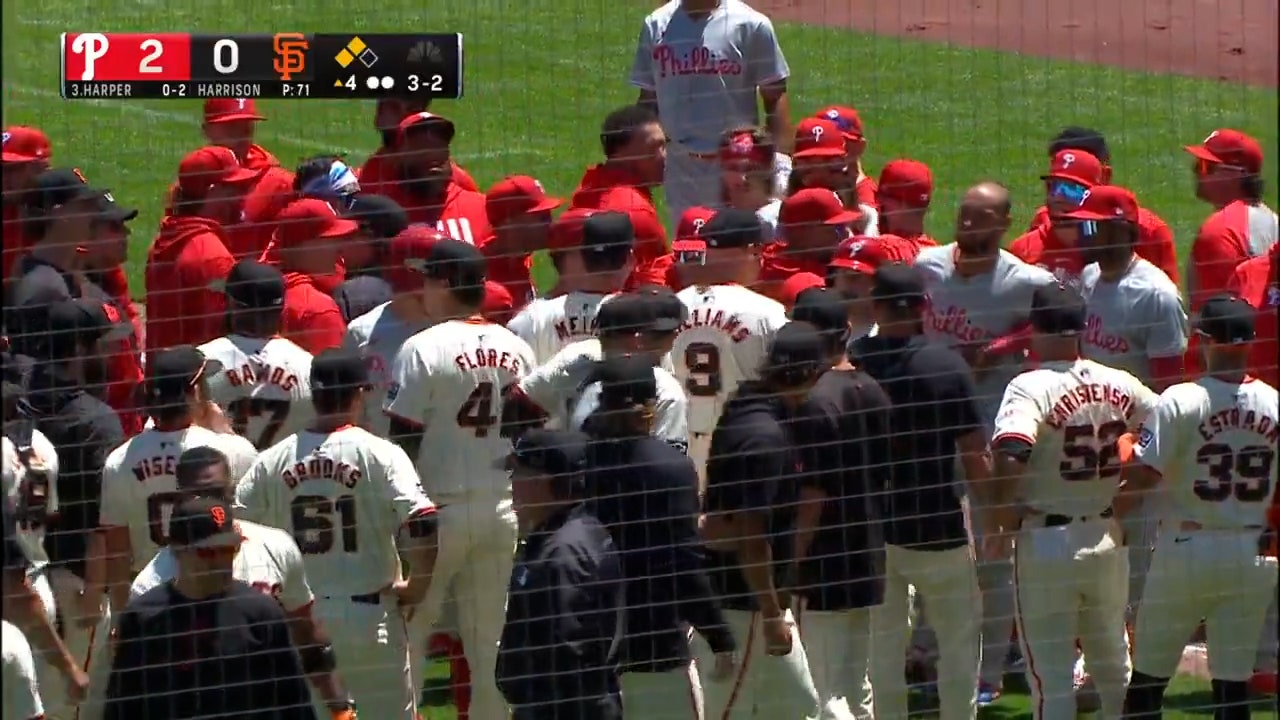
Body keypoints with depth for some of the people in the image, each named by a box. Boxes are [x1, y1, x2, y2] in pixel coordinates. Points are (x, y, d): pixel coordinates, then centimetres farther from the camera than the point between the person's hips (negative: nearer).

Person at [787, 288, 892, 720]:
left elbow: (813, 495, -19)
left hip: (824, 570, -8)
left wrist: (789, 569, -15)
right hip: (867, 566, 8)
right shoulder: (873, 393, 8)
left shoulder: (815, 401, -17)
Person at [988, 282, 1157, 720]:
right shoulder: (1119, 386, 1)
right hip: (1108, 539, 5)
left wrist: (1006, 516, -14)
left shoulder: (1031, 388, -16)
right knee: (1113, 665, 20)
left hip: (1046, 542, -5)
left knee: (1051, 671, 1)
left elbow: (1009, 456, -30)